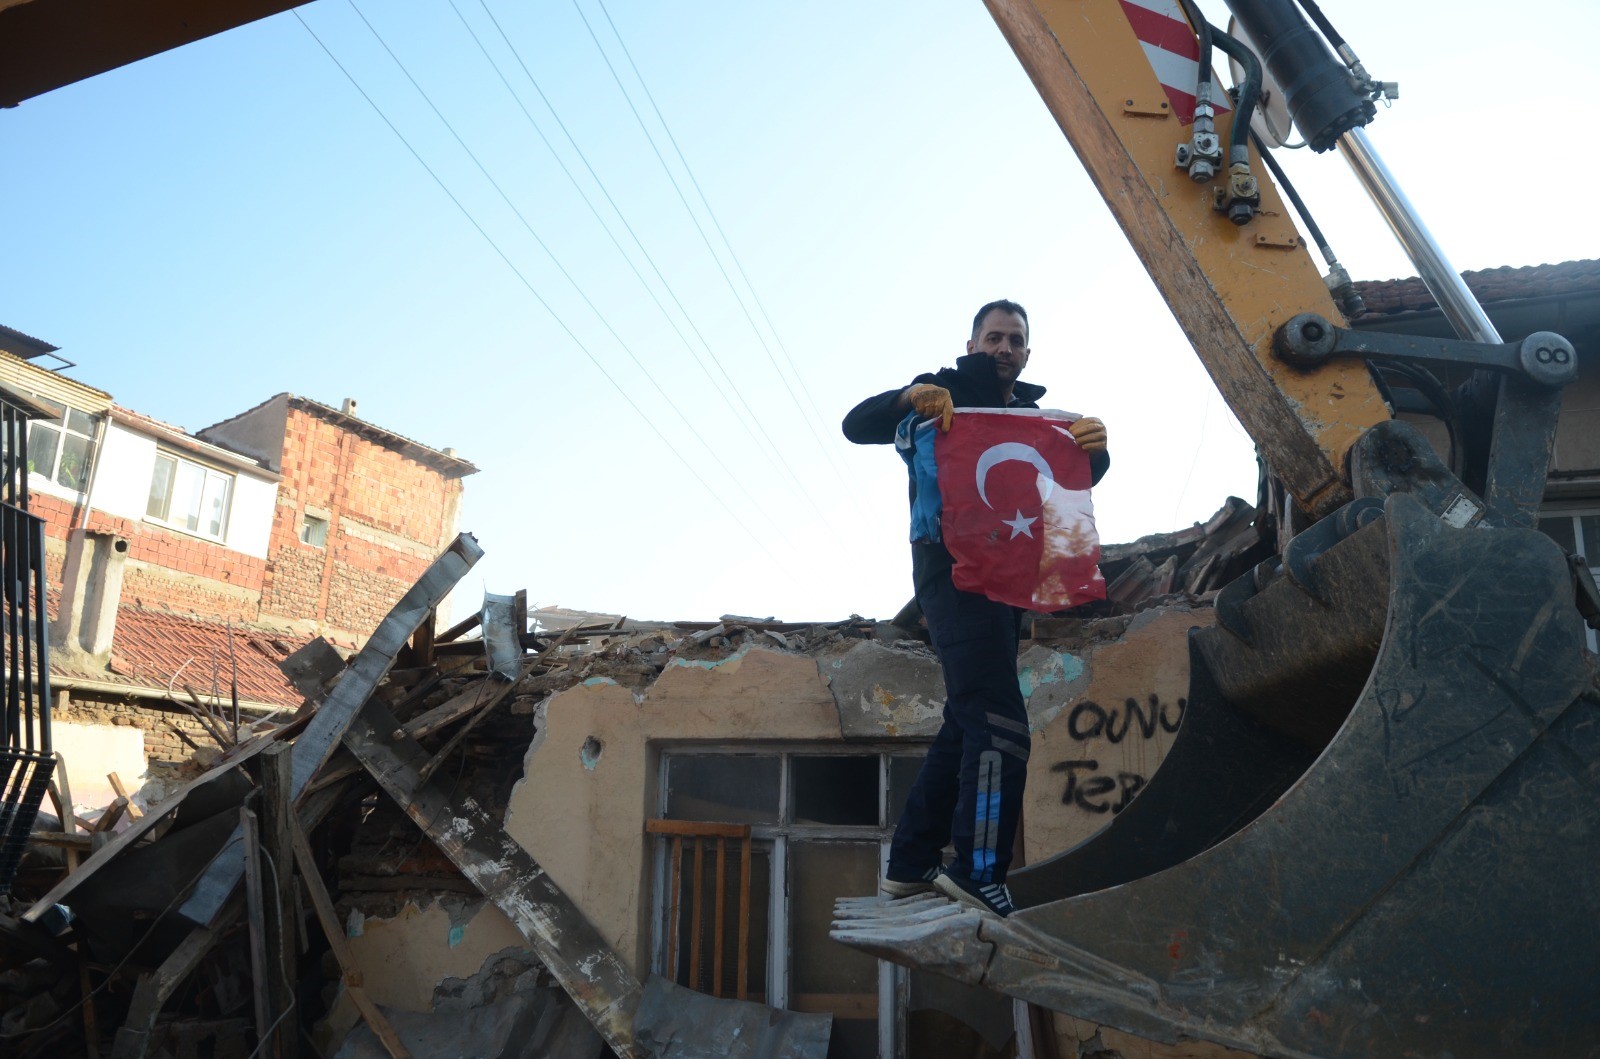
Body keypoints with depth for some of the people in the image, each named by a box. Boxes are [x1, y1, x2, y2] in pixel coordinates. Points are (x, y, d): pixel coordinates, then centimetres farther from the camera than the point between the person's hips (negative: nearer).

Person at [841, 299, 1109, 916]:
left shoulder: (1033, 416, 23)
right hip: (954, 572, -8)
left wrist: (1094, 448, -13)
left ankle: (911, 866, 15)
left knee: (965, 727, 8)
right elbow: (857, 426, -4)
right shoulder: (948, 394, 6)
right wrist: (908, 398, -24)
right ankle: (978, 873, -18)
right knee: (1001, 727, -18)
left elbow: (1077, 478, 10)